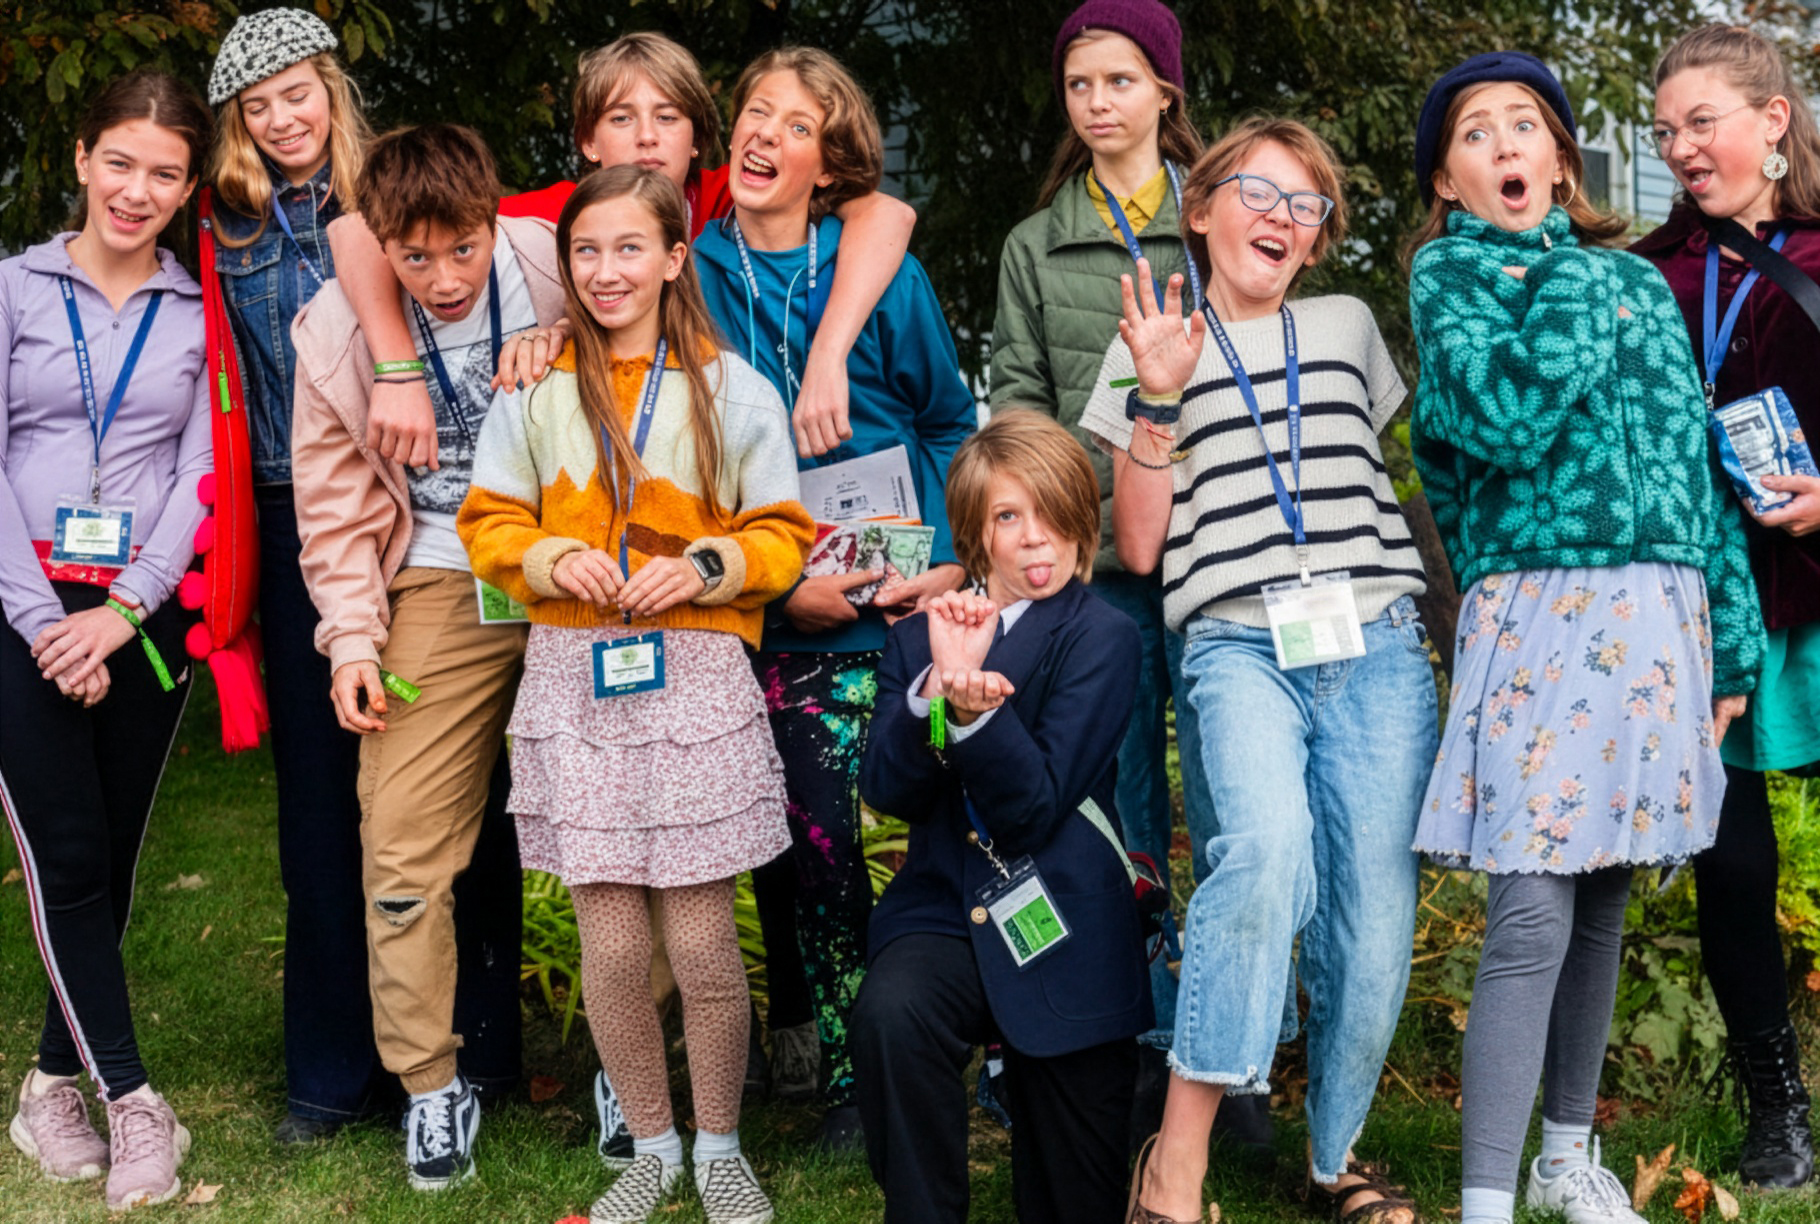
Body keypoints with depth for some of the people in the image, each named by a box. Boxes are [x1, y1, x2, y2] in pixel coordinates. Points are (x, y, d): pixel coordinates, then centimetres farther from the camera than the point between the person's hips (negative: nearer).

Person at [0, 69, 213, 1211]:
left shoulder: (202, 313, 7)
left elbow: (202, 477, 2)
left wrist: (121, 612, -9)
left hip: (147, 619, 2)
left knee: (112, 860, 5)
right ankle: (135, 1104, -1)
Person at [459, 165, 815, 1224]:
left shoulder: (732, 389, 3)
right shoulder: (536, 392, 7)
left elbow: (780, 536, 6)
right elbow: (492, 525, 11)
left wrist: (705, 567, -12)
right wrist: (554, 561, -8)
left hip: (696, 673, -1)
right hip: (576, 678, 2)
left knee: (704, 944, 1)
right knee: (611, 946, 3)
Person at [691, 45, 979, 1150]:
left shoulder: (881, 268, 3)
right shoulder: (693, 277, 3)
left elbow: (949, 422, 10)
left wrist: (951, 556, -5)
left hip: (911, 598, 0)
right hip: (781, 614, 0)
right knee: (815, 839, -1)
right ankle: (850, 1073, 15)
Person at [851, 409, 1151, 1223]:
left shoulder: (1102, 638, -3)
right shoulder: (920, 636, 9)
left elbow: (1038, 810, -12)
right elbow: (885, 789, -3)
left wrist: (976, 710, -29)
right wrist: (937, 685, -18)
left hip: (1063, 933, -2)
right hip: (943, 906, 2)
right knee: (888, 1015, -32)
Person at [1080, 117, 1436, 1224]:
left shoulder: (1349, 326, 21)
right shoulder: (1151, 348, 14)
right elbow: (1139, 544, 6)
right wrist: (1159, 396, -2)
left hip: (1377, 643, 3)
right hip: (1240, 643, -3)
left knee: (1373, 909, -6)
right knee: (1270, 848, -30)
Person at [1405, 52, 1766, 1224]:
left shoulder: (1637, 278, 17)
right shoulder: (1449, 272, 5)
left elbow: (1698, 454, 15)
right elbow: (1504, 420, -13)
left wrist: (1732, 638, 11)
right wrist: (1574, 286, -5)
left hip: (1659, 614, 4)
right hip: (1539, 611, -4)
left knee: (1603, 903, 11)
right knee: (1531, 920, -10)